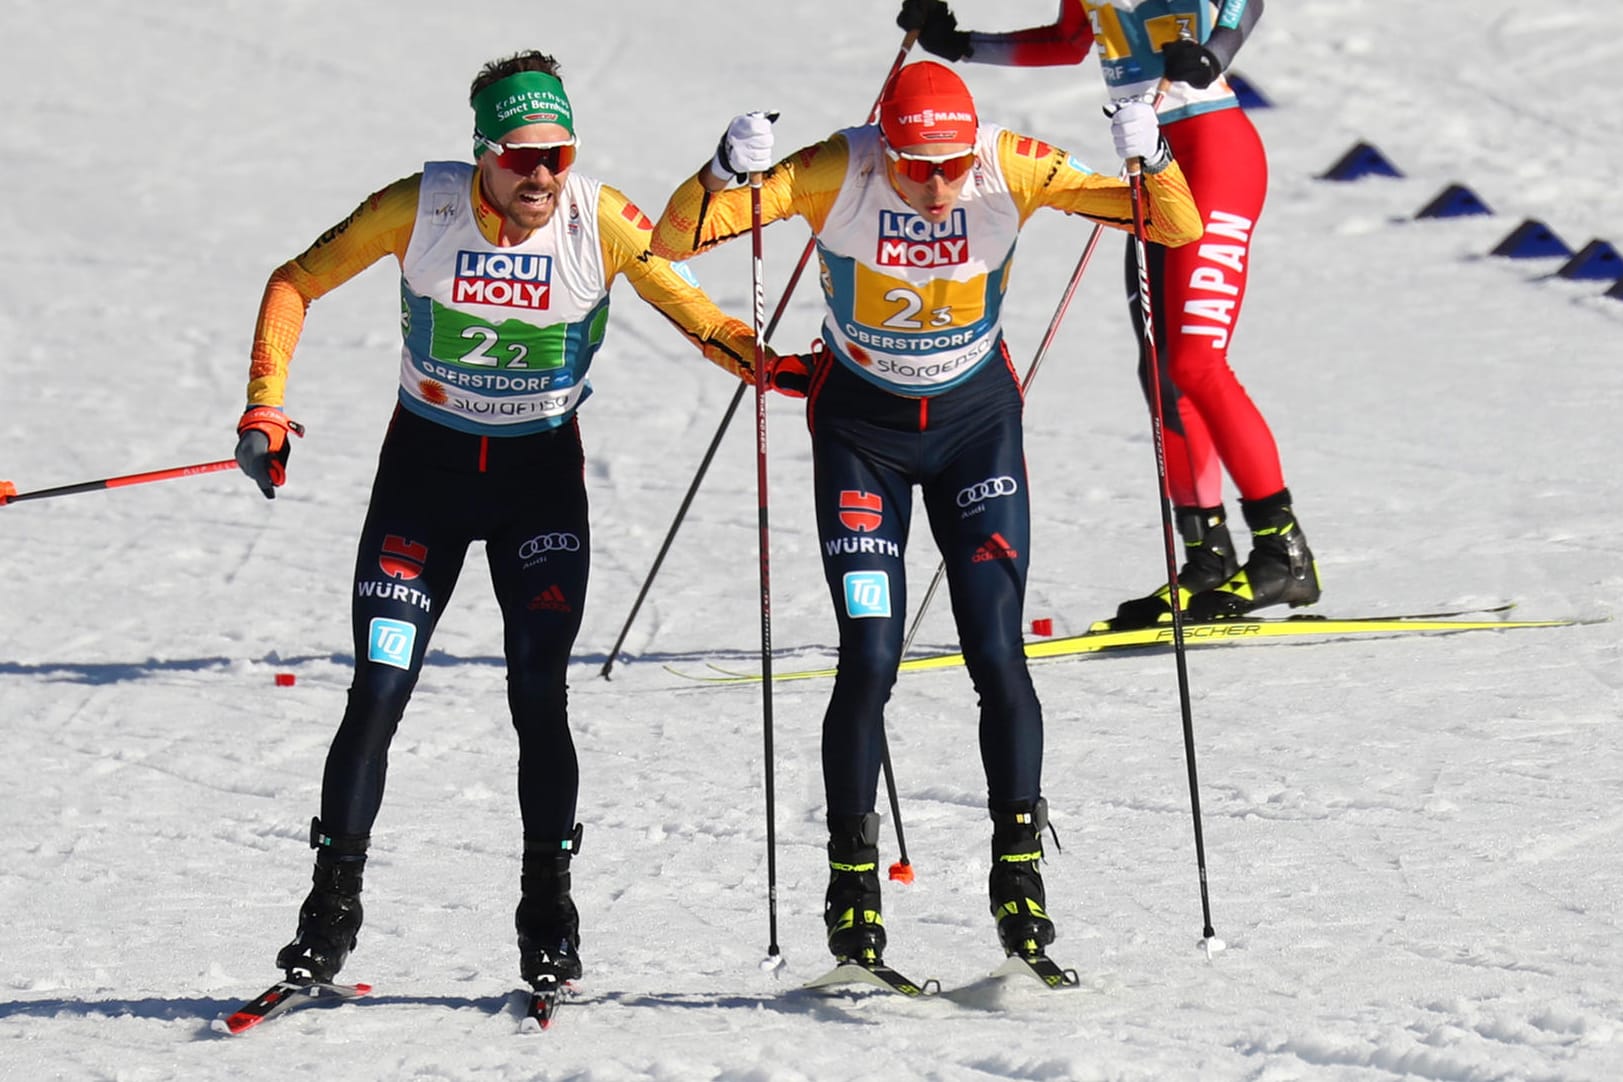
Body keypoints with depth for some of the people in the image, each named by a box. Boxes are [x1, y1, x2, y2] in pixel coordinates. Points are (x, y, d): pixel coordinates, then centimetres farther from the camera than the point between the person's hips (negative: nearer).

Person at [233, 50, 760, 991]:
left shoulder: (601, 219, -16)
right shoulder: (420, 208, -16)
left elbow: (681, 294, -3)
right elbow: (297, 283, -5)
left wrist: (758, 359, -19)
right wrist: (265, 404, -15)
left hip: (542, 472, 0)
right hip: (427, 463, 0)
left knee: (539, 696, -6)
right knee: (377, 694, -3)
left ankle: (548, 913, 8)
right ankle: (333, 911, 9)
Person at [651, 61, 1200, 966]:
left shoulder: (1012, 169, -21)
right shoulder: (836, 175, -24)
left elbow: (1178, 228, -19)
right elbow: (673, 241, -26)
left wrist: (1151, 161, -39)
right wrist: (728, 175, -45)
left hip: (977, 420, 1)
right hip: (861, 426, -1)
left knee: (998, 658, -7)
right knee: (870, 663, -8)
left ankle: (1019, 869, 5)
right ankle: (853, 883, 4)